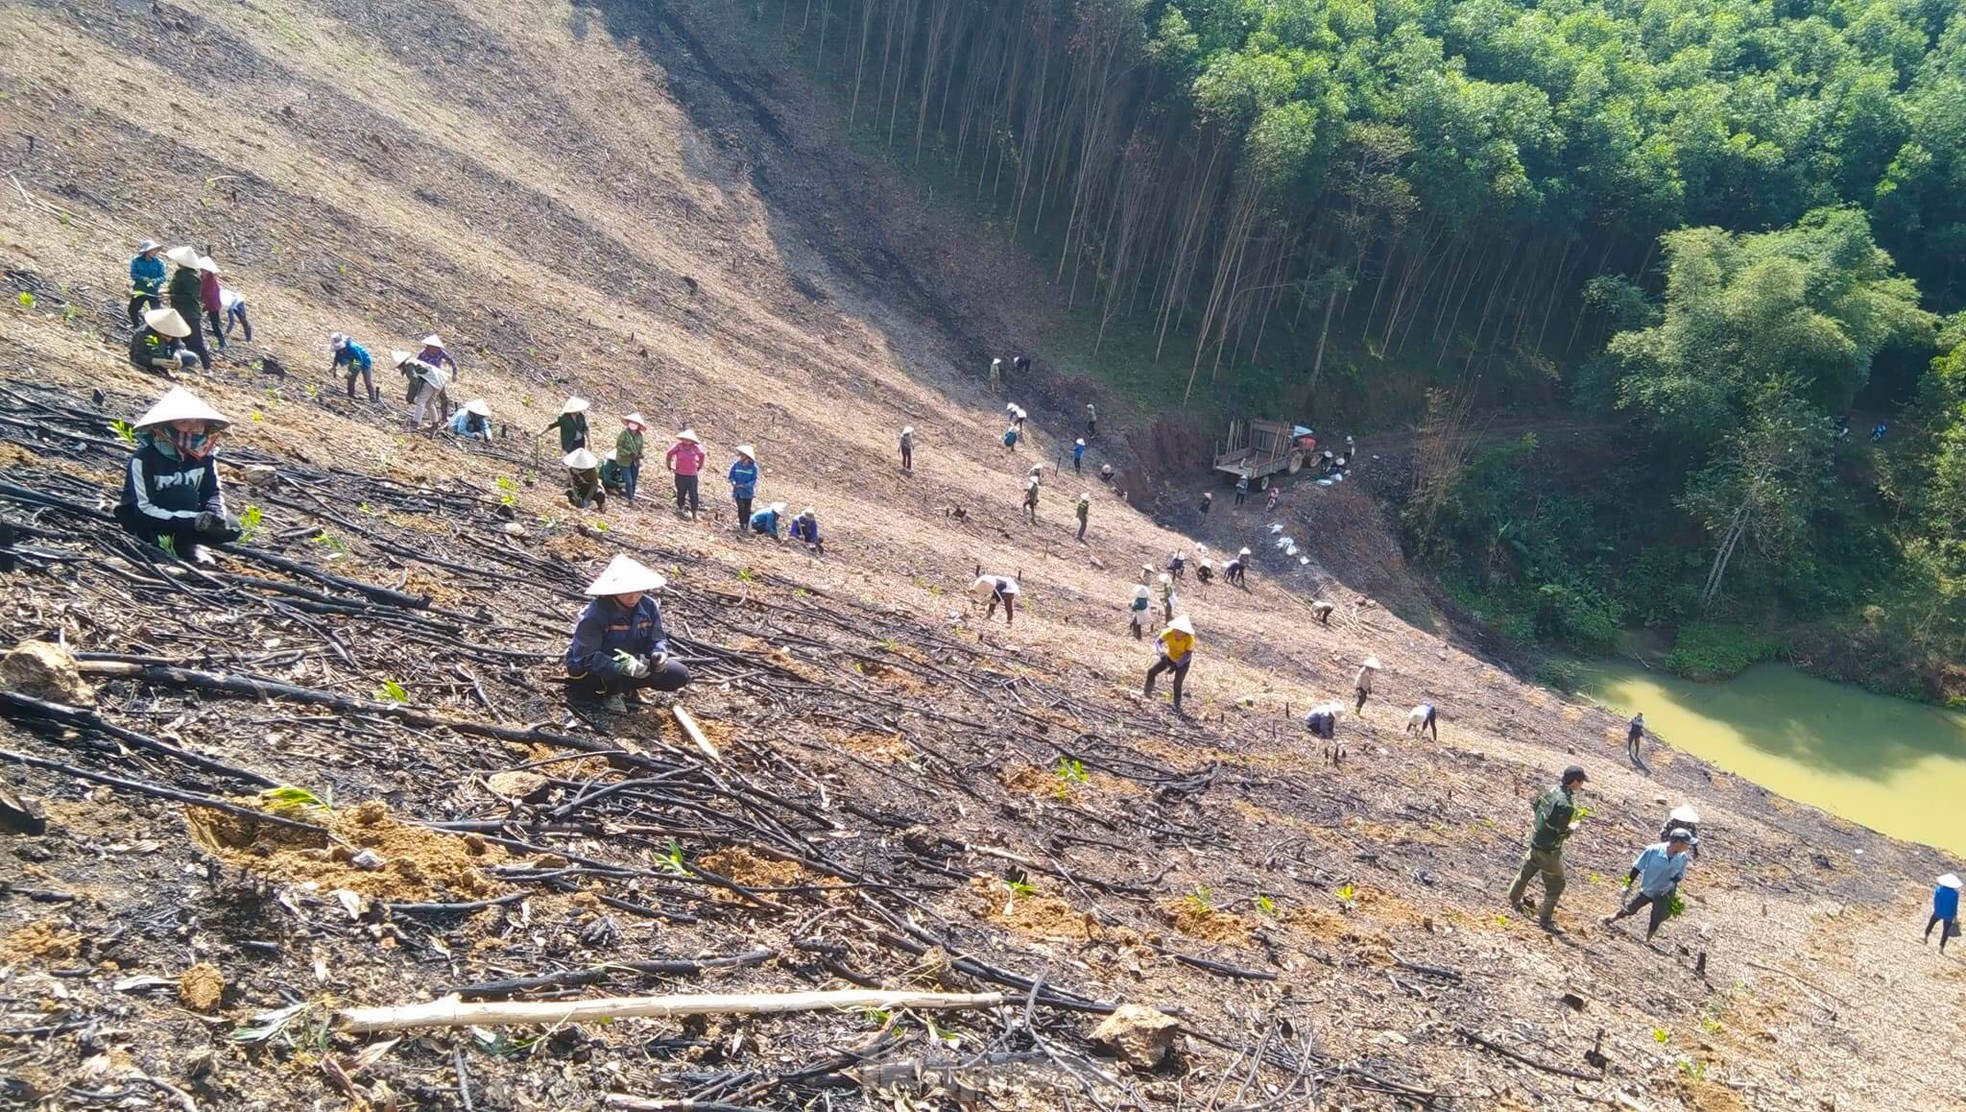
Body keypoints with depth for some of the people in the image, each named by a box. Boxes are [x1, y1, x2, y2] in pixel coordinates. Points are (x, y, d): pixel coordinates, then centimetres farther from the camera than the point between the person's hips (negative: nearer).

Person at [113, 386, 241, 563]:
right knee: (184, 494, -31)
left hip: (181, 515, 5)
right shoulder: (145, 457, -26)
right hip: (139, 518, -5)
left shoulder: (204, 454, -11)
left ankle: (174, 538, -7)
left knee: (231, 527, -15)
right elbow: (144, 508, -29)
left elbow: (214, 491, -4)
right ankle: (184, 544, -19)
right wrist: (193, 520, -39)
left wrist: (215, 513, -29)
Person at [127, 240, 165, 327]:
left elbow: (162, 277, -11)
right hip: (139, 290, 1)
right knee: (132, 310, 13)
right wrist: (144, 279, -29)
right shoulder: (136, 261, -7)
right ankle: (136, 325, 38)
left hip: (154, 291, -1)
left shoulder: (159, 262, -7)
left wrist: (154, 281, -31)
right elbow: (133, 274, -13)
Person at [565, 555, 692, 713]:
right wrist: (621, 667, -45)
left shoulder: (649, 606, -11)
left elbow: (658, 640, -4)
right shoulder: (595, 614, -28)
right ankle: (612, 693, -8)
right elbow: (585, 657, -31)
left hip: (634, 662, 6)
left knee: (680, 675, -7)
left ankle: (625, 686, 5)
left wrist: (659, 654, -30)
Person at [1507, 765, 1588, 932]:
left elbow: (1537, 806, 10)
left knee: (1527, 869, 27)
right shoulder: (1566, 805, -31)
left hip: (1536, 839, 9)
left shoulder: (1553, 790, -4)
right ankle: (1545, 919, 16)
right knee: (1555, 885, 7)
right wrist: (1573, 828, -8)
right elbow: (1560, 831, -27)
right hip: (1549, 849, -9)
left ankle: (1514, 900, 46)